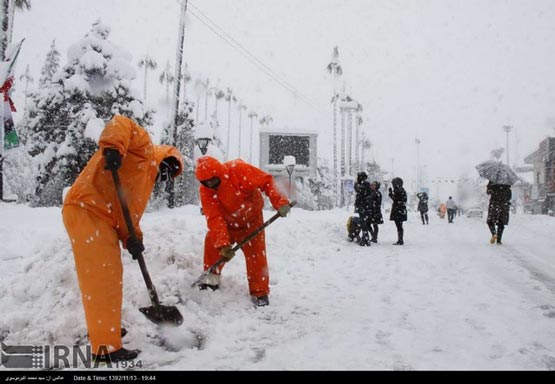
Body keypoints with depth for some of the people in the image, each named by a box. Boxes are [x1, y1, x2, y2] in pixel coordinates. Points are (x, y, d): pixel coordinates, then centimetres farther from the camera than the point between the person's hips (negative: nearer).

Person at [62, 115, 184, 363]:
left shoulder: (146, 182, 25)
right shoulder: (144, 147, 4)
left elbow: (129, 213, 13)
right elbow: (121, 124, -14)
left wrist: (131, 238, -5)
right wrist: (113, 148, -31)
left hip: (102, 219, 10)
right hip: (86, 210, -10)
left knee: (107, 277, 21)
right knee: (103, 279, -8)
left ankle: (103, 327, 39)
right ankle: (106, 347, -2)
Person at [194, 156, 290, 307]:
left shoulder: (238, 170, -31)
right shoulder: (205, 191, -21)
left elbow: (266, 181, -29)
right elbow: (214, 218, -26)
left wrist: (280, 202, -39)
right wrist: (223, 243, -36)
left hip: (250, 220, -3)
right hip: (227, 222, 3)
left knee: (255, 253, -6)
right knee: (212, 242, -4)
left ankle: (260, 293, 6)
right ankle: (211, 280, 18)